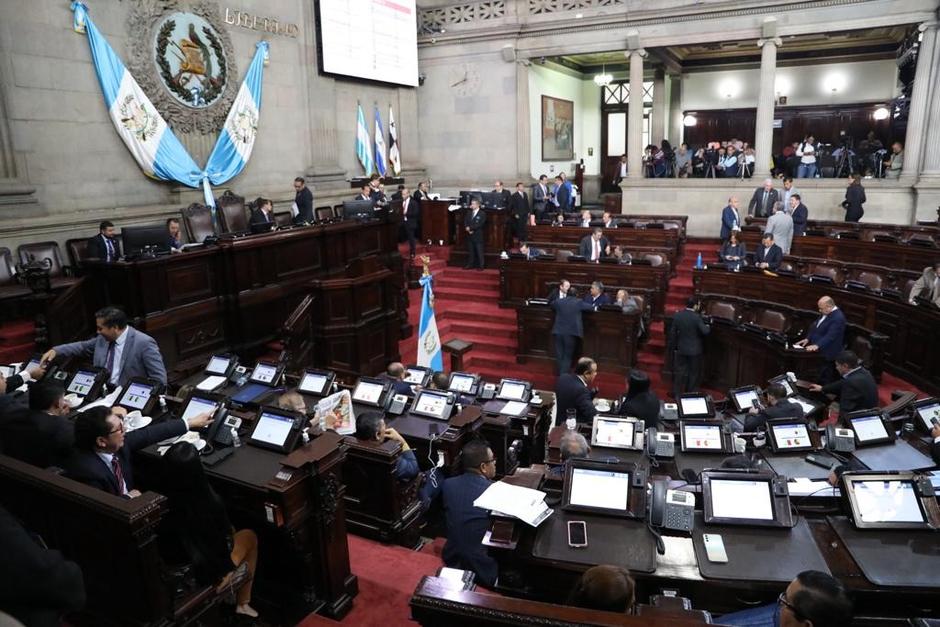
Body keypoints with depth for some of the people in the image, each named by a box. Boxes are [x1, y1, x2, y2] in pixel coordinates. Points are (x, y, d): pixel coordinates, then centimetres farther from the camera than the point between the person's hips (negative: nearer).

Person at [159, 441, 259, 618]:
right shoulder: (210, 501, -33)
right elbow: (226, 535, -13)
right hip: (207, 571, -4)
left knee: (232, 531, 28)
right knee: (251, 536, 23)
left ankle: (234, 598, 39)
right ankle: (243, 603, 33)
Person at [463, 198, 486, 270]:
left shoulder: (482, 213, -6)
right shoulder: (468, 212, 12)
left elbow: (479, 224, -14)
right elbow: (465, 222, 8)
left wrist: (470, 228, -15)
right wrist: (468, 229, -10)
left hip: (478, 235, -5)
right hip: (470, 235, 5)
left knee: (479, 251, -2)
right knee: (470, 251, 11)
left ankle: (481, 266, 4)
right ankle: (470, 265, 18)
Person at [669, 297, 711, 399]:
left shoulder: (677, 316, -4)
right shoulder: (697, 317, -20)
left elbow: (672, 333, 2)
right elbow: (705, 331, -19)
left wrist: (673, 346, 12)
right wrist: (708, 327, 4)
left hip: (681, 349, 4)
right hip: (695, 350, -4)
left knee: (680, 372, 13)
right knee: (694, 373, 11)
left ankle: (676, 393, 18)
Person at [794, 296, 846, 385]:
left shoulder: (838, 318, -22)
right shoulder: (825, 313, 8)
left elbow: (830, 336, -28)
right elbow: (815, 326, 16)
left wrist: (817, 345, -37)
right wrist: (807, 338, 5)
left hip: (827, 356, -9)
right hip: (818, 352, 9)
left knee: (825, 381, 0)